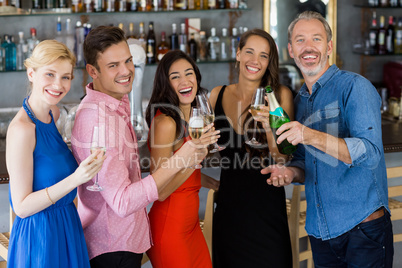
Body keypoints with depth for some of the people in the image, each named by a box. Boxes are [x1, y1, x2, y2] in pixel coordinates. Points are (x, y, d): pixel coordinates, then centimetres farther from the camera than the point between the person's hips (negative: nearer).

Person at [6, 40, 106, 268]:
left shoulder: (53, 114, 4)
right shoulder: (21, 129, -21)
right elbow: (21, 206, -21)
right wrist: (75, 179, -29)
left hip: (66, 228, 8)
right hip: (40, 235, -8)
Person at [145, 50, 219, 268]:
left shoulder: (189, 119, 7)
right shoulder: (165, 123, -20)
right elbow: (160, 190, -21)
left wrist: (219, 184, 18)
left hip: (190, 223, 9)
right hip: (169, 226, -9)